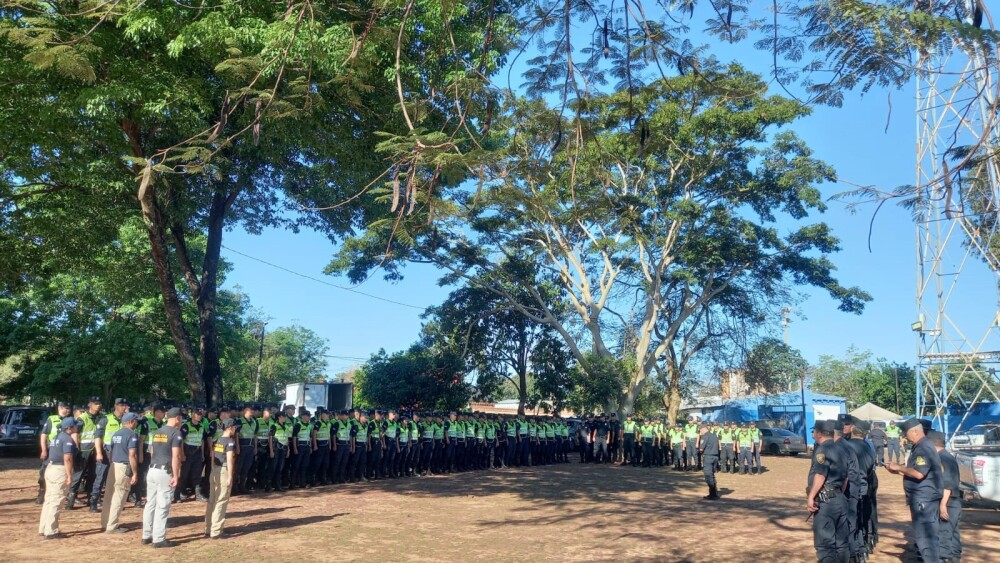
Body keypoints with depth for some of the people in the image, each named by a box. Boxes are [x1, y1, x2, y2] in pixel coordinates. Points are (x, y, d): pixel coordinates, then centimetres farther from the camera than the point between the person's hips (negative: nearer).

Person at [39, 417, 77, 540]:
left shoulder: (56, 437, 16)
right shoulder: (68, 439, -14)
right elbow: (67, 458, -23)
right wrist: (69, 475, -22)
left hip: (50, 468, 9)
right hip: (60, 471, -9)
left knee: (48, 501, 15)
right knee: (55, 502, -5)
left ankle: (43, 529, 21)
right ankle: (51, 532, -3)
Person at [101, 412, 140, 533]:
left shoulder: (115, 434, 14)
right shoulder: (132, 434, -12)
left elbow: (110, 453, 17)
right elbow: (132, 455, -17)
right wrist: (135, 473, -15)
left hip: (113, 466, 8)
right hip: (124, 467, -8)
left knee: (109, 496, 14)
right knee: (118, 498, -2)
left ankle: (105, 523, 23)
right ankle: (111, 526, 1)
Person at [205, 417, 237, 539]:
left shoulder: (216, 441, 10)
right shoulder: (230, 442, -13)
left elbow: (212, 458, 13)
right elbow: (229, 460, -17)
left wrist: (213, 472, 19)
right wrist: (230, 477, -17)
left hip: (215, 471, 8)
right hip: (224, 472, -8)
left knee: (211, 501, 13)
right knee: (221, 501, -3)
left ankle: (208, 529, 20)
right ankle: (215, 531, -2)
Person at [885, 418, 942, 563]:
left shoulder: (924, 448, -18)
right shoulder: (921, 446, 16)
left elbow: (919, 473, -26)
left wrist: (899, 467, -15)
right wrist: (898, 471, 9)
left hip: (924, 499, -11)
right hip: (924, 498, 11)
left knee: (925, 536, -7)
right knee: (928, 535, 16)